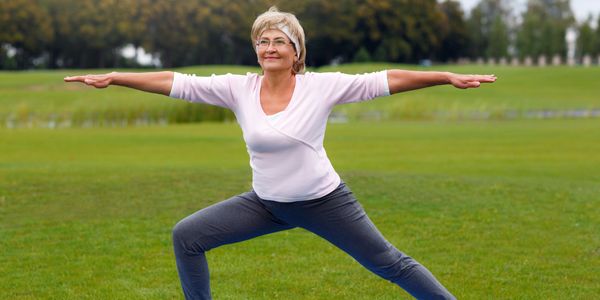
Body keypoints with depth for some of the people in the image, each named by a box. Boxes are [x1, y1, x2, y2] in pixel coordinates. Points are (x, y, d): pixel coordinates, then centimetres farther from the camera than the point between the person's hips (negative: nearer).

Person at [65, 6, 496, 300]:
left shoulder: (321, 86, -16)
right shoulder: (239, 89, -9)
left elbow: (386, 80, -17)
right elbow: (176, 83, -12)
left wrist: (448, 77, -21)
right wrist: (113, 78, -15)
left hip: (324, 200, -3)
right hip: (266, 202, 3)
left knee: (389, 263, 3)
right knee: (187, 236, -3)